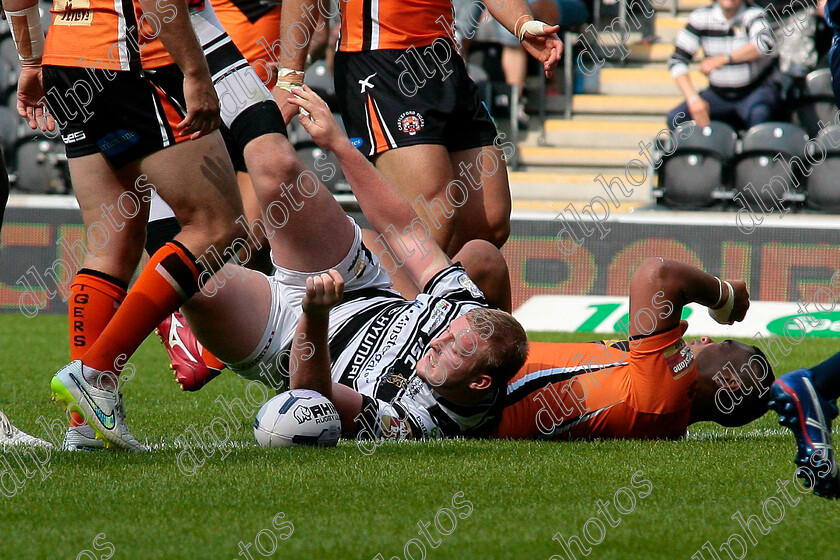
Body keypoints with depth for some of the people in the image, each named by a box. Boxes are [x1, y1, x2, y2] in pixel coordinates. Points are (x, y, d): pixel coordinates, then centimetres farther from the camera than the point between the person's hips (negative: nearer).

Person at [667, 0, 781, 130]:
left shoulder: (753, 15, -9)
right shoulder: (700, 17, -2)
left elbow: (765, 44, -32)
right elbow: (677, 60, -7)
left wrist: (723, 59, -34)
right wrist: (693, 99, -21)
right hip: (718, 94, 4)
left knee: (758, 114, -37)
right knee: (675, 119, -16)